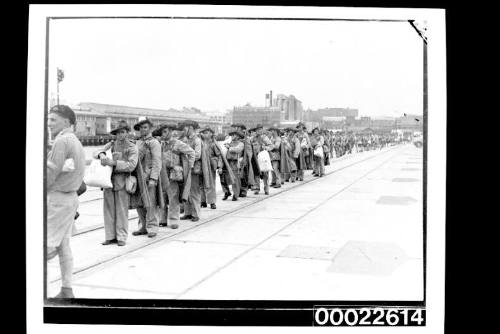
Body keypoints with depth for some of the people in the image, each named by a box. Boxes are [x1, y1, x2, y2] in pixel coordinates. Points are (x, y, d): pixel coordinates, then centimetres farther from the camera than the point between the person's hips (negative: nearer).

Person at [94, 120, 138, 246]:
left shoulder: (132, 147, 0)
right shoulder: (111, 145, 14)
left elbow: (131, 165, -13)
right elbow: (95, 153, 8)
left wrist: (113, 162, -21)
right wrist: (101, 154, -16)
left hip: (122, 181, -4)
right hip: (108, 180, 4)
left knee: (122, 211, -2)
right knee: (108, 209, 6)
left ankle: (122, 237, 7)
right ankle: (110, 236, 15)